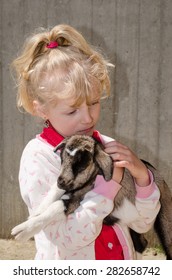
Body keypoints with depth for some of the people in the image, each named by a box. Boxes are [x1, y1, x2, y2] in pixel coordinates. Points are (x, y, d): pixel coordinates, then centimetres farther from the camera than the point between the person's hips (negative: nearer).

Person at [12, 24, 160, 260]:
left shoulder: (108, 147, -7)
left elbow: (142, 223, -4)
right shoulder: (38, 157, -18)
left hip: (124, 259, 4)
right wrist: (109, 183, -24)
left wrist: (141, 177, -19)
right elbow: (68, 237, -24)